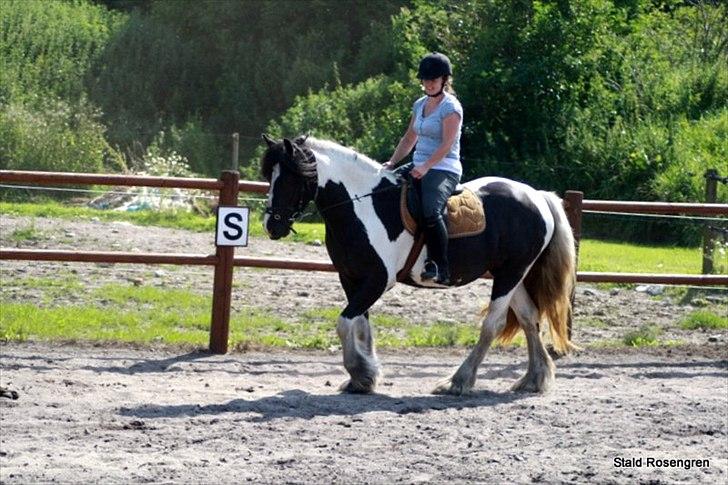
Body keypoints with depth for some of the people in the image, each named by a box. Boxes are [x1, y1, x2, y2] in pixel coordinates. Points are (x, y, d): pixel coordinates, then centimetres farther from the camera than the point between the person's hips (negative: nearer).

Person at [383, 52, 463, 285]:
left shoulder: (451, 107, -8)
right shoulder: (420, 105, 17)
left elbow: (447, 144, -17)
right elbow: (409, 138, 21)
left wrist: (425, 167, -28)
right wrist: (392, 162, 7)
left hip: (444, 170, -9)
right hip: (419, 167, 9)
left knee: (430, 211, -33)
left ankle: (440, 267, -29)